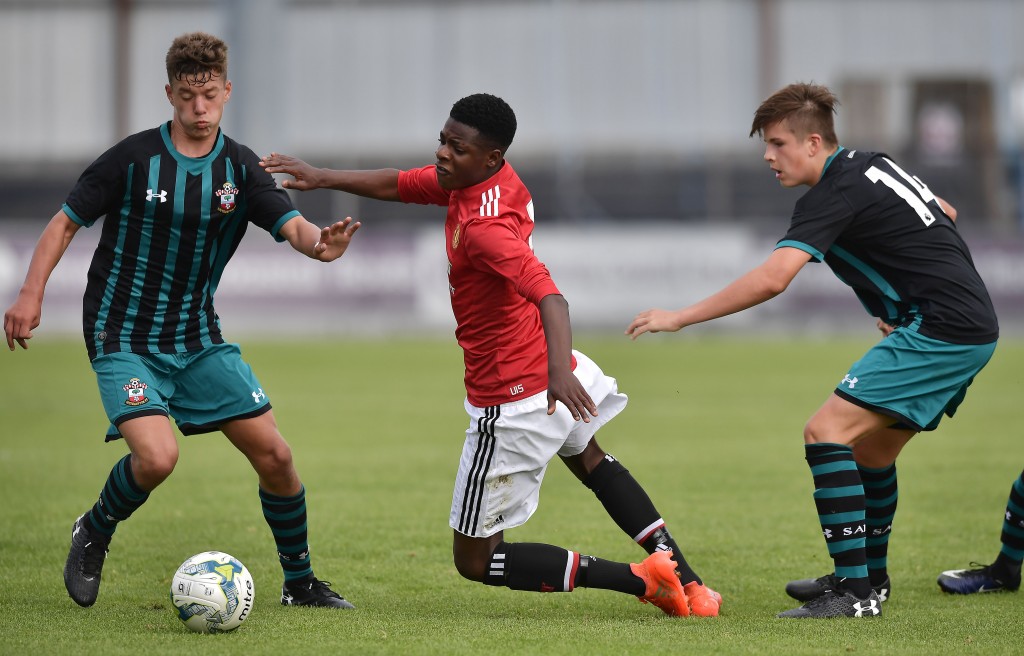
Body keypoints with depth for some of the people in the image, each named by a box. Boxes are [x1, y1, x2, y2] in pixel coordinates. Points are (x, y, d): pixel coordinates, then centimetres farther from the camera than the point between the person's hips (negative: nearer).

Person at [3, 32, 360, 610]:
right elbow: (67, 222, -3)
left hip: (199, 339, 4)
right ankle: (94, 535, 6)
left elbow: (291, 225, -14)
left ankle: (300, 582, 18)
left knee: (274, 454, -1)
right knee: (157, 456, -25)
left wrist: (320, 243, -38)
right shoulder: (134, 158, -10)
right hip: (124, 339, -4)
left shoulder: (239, 167, -1)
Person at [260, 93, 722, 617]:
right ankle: (683, 580, 38)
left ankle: (641, 580, -5)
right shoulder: (476, 179, -4)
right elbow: (400, 184, 13)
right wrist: (322, 178, 5)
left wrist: (559, 368, -61)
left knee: (474, 561, 2)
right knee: (587, 459, 40)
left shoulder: (483, 228, -31)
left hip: (511, 405, -10)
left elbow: (548, 295, -45)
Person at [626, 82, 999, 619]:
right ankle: (869, 579, 35)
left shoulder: (836, 193, -14)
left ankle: (855, 590, -17)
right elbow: (946, 214, 29)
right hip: (968, 328, 10)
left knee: (826, 432, -15)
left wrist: (679, 318, -21)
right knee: (871, 449, 22)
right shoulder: (871, 165, 15)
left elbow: (772, 278, -25)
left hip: (941, 329, -10)